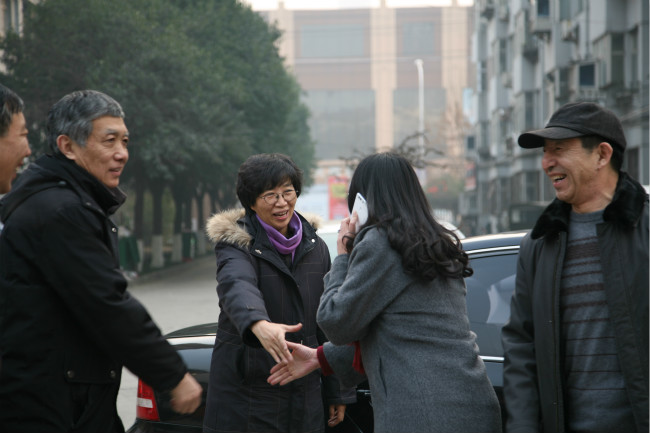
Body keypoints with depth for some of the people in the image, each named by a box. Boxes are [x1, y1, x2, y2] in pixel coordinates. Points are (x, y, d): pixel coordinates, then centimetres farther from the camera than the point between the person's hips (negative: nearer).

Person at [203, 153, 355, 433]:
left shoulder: (315, 247, 9)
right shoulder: (236, 243, -8)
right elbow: (236, 287, -31)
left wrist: (338, 393, 13)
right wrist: (259, 324, -53)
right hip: (245, 400, -4)